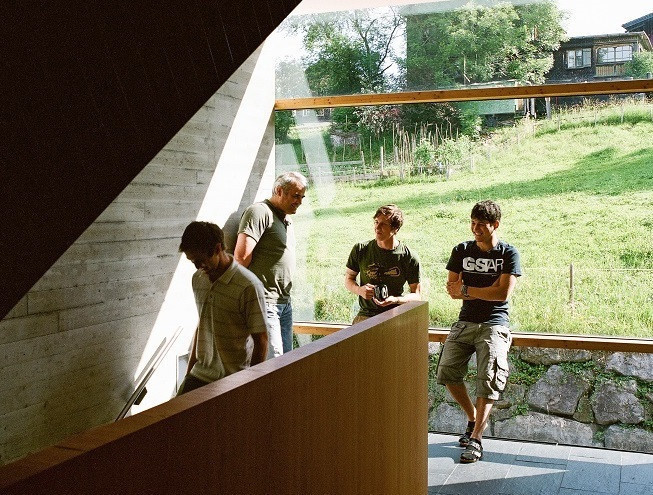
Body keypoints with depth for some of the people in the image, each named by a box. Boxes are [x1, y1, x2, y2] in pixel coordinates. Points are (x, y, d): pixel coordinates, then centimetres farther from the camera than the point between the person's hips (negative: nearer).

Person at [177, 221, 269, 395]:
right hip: (201, 374, 6)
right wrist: (189, 371, 17)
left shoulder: (249, 286, -17)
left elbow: (261, 340, -12)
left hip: (234, 381, -5)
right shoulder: (198, 279, 6)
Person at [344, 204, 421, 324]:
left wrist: (395, 300, -15)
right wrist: (359, 290, -7)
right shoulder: (360, 250, 5)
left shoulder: (410, 258, -1)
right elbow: (348, 279, 16)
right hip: (366, 315, 0)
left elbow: (416, 295, 4)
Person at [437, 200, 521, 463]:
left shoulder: (508, 253, -2)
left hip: (494, 324, -3)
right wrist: (487, 291, -10)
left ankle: (476, 439, -7)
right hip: (465, 321, 4)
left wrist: (466, 289, -8)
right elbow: (451, 289, 2)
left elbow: (503, 294, -12)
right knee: (446, 372, -9)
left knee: (488, 379, -14)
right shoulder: (461, 251, 8)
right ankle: (473, 417, 14)